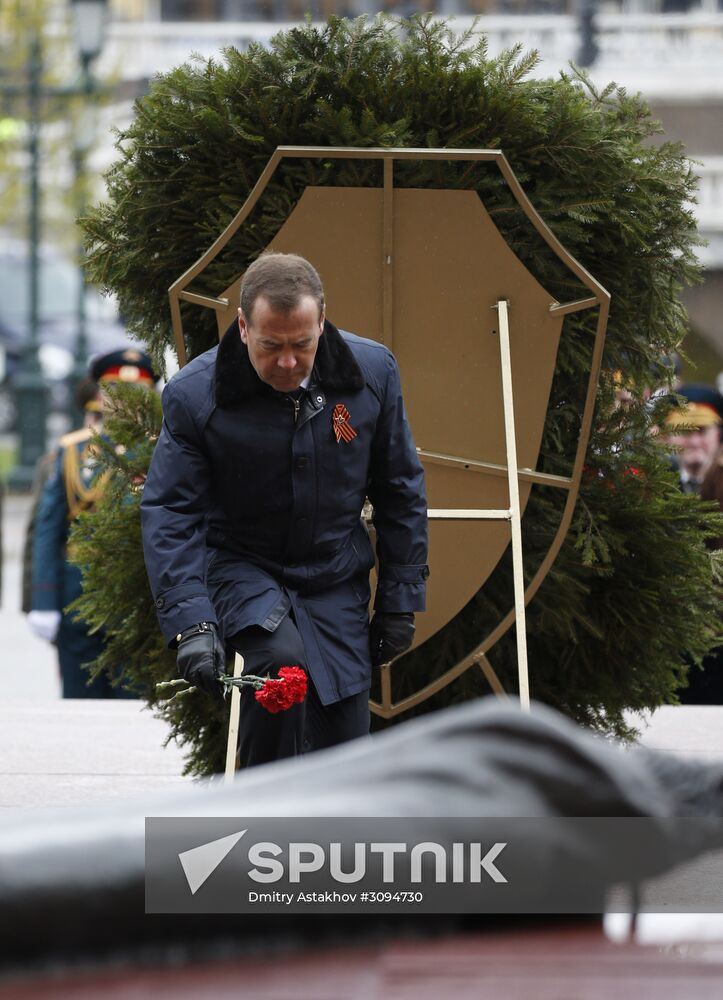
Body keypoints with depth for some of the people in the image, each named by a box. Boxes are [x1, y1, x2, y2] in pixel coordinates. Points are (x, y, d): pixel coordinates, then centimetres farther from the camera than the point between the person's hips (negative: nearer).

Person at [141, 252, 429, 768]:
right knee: (282, 662, -33)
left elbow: (400, 492, 2)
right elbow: (170, 513, -17)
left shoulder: (373, 371, -10)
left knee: (343, 741, 2)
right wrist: (190, 623, -29)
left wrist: (400, 600, 3)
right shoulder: (194, 395, -18)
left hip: (335, 578, 3)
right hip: (239, 568, -3)